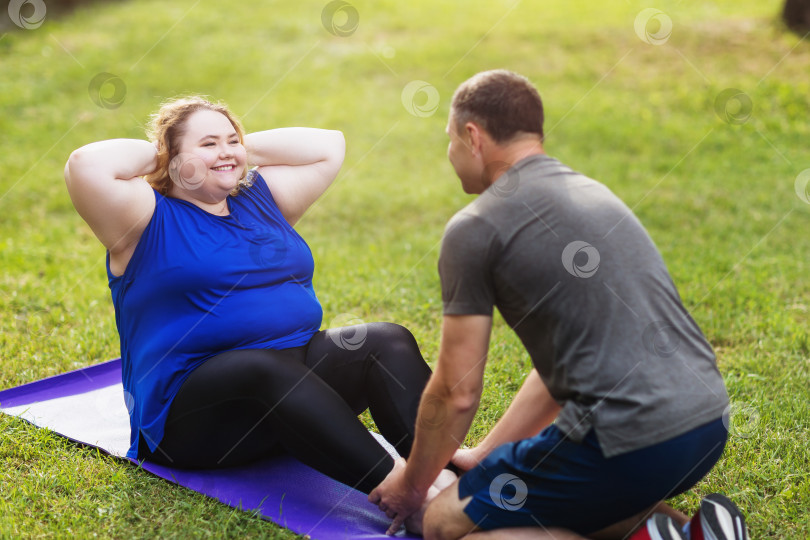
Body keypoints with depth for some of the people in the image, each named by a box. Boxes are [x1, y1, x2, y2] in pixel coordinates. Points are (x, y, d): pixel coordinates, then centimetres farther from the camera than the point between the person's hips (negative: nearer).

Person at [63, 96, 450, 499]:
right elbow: (85, 166, -16)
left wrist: (245, 148, 17)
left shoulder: (259, 198, 21)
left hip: (300, 361, 7)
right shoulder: (151, 219, 2)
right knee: (272, 372, -38)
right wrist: (152, 153, 2)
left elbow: (328, 145, 22)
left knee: (390, 342, -17)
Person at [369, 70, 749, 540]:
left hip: (631, 443, -8)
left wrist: (413, 482, 16)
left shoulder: (475, 229, -6)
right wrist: (484, 455, 28)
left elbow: (457, 392, -2)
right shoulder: (592, 192, 19)